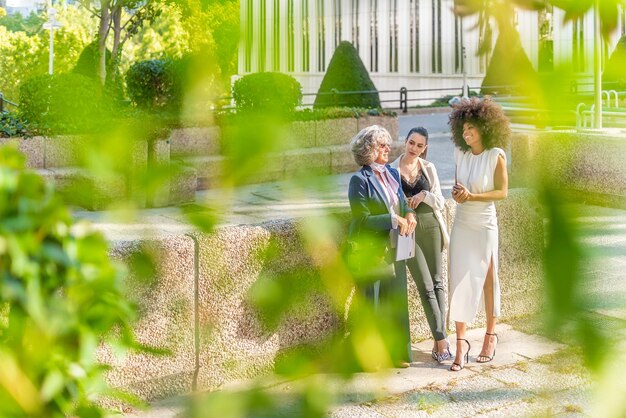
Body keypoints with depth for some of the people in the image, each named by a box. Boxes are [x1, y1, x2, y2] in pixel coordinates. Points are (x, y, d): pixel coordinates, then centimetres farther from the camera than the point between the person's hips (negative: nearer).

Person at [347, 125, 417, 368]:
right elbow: (362, 220, -16)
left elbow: (403, 204, 19)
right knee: (371, 302, 1)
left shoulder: (392, 174, 10)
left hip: (394, 249, 7)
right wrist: (393, 220, -20)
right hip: (371, 251, -7)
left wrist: (409, 214, -3)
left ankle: (397, 352, 24)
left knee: (396, 300, 11)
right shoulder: (360, 180, -12)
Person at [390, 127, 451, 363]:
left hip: (430, 226, 3)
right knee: (426, 286, -5)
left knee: (437, 283, 2)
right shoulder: (392, 170, 1)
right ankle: (442, 340, -3)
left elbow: (440, 202, 7)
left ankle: (438, 340, 6)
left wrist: (425, 195, -11)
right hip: (408, 231, -2)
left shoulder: (429, 168, 7)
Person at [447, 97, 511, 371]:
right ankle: (461, 342, 0)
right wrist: (457, 192, -7)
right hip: (461, 225, 4)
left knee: (488, 280, 10)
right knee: (459, 280, -3)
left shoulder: (496, 155, -10)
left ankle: (490, 335, 25)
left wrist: (472, 196, -20)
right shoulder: (460, 153, 3)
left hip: (485, 225, -3)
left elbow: (502, 192, -10)